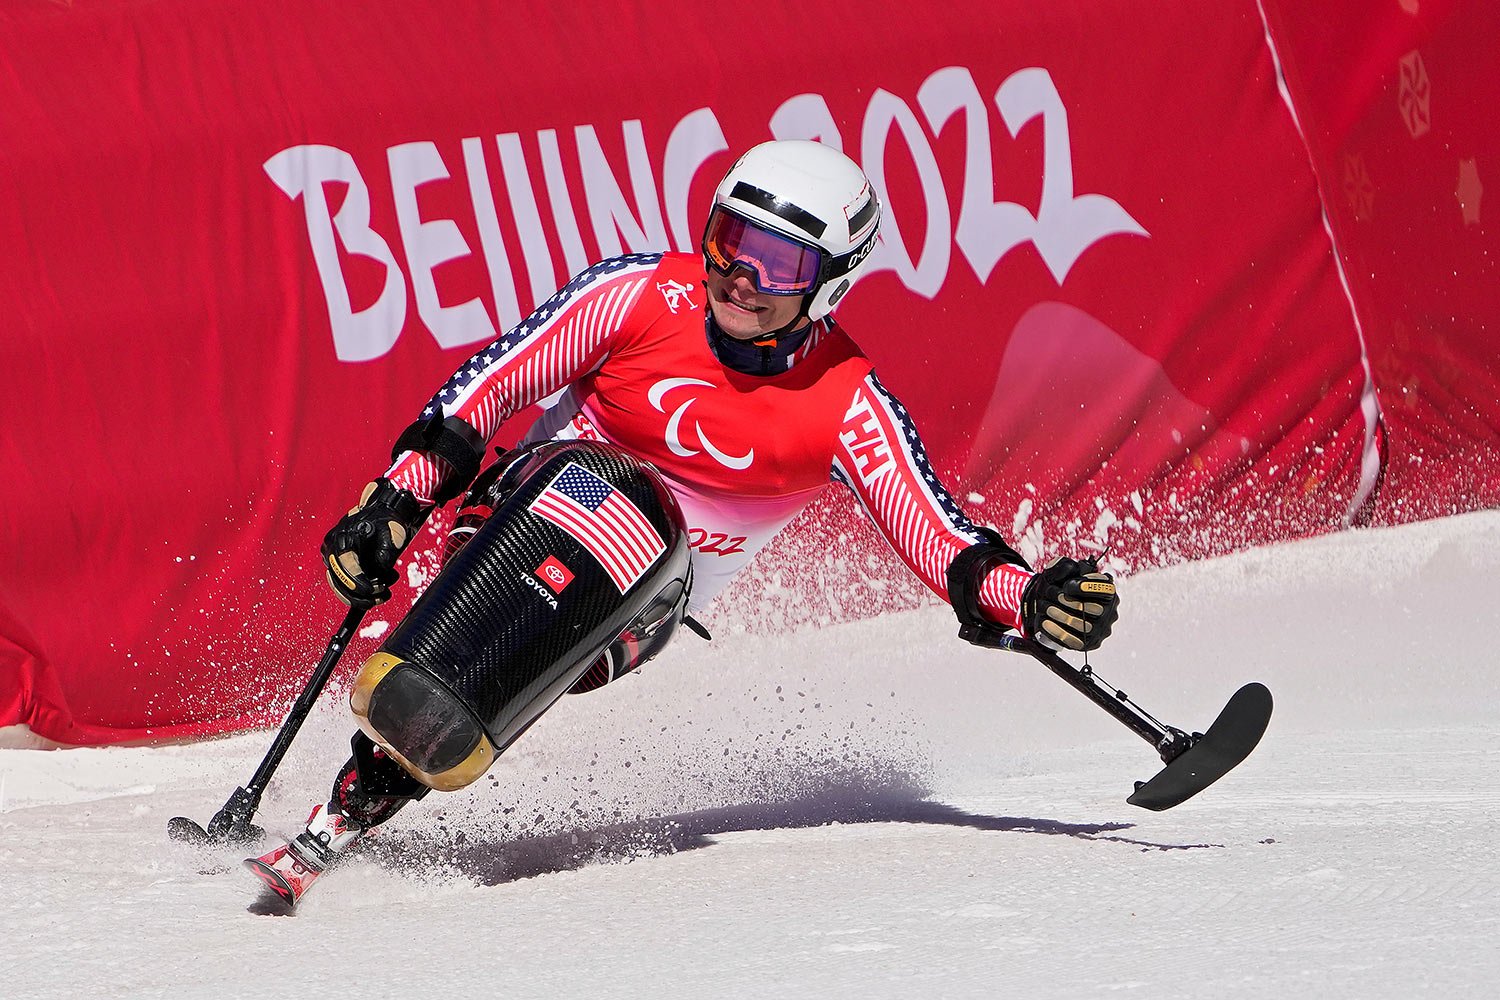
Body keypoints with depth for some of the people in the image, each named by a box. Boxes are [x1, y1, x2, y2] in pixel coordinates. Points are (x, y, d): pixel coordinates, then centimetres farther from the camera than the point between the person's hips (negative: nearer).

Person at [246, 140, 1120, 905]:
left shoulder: (847, 407, -7)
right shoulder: (644, 296, -8)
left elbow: (940, 538, -9)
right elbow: (491, 383, -4)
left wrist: (1028, 598, -28)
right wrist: (396, 503, -12)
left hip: (631, 612, 0)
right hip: (521, 531, 0)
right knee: (608, 491, -33)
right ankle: (404, 700, -42)